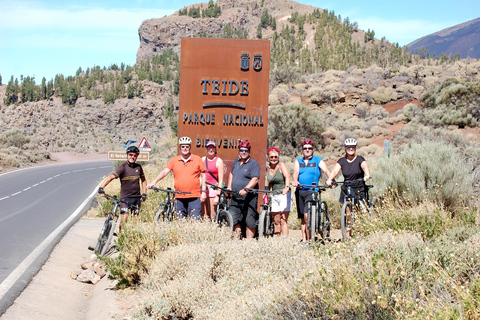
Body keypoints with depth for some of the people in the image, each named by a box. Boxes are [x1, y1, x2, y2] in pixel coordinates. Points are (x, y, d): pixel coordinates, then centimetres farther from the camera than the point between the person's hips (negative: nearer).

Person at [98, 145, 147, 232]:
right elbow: (111, 177, -22)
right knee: (124, 218, -16)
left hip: (137, 197, 4)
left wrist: (144, 194, 8)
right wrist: (101, 187, -37)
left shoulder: (138, 167, 5)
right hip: (125, 197, -4)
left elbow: (143, 180, 18)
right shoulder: (122, 167, -10)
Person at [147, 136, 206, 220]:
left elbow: (203, 175, 8)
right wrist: (154, 181, -17)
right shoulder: (174, 160, 8)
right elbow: (165, 171, -1)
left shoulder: (197, 159, 5)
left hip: (194, 197, -2)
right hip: (179, 197, 2)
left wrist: (203, 191, 2)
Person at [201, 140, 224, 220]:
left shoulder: (219, 161, -2)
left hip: (213, 189, -4)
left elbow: (220, 180, -6)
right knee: (203, 216, 2)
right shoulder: (203, 159, 11)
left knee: (212, 216, -7)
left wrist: (217, 196, -12)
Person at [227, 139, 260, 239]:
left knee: (250, 222, -3)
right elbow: (231, 174, 29)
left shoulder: (253, 164, -6)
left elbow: (255, 179, -17)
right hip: (235, 198, 7)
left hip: (249, 198, -6)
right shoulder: (236, 162, 15)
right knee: (234, 220, 7)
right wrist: (229, 187, 16)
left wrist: (245, 190, -28)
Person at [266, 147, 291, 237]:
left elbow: (287, 176, -25)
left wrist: (286, 187, -41)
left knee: (283, 221, -10)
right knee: (276, 221, 7)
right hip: (274, 196, 6)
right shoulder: (268, 168, 9)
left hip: (284, 195, -6)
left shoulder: (281, 165, -8)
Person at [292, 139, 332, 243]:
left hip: (312, 191, -4)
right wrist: (295, 181, -25)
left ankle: (309, 240, -8)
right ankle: (304, 240, 15)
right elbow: (296, 172, -3)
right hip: (300, 191, 4)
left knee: (307, 216, -17)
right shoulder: (298, 161, 15)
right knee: (302, 218, 8)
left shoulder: (318, 160, 7)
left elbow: (326, 171, -7)